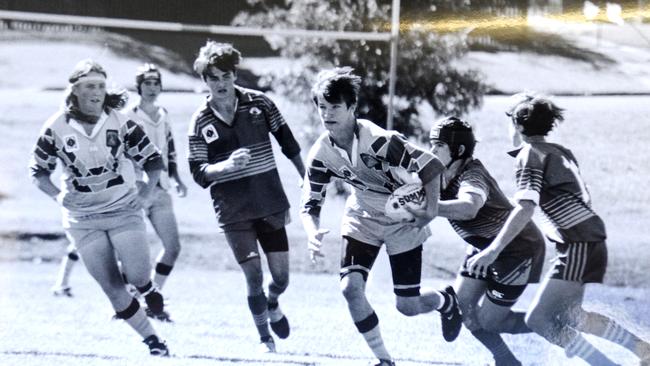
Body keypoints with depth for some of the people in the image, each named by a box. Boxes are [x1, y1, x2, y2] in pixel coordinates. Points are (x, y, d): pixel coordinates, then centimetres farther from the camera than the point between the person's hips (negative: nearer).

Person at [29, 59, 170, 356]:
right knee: (112, 287, -1)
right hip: (82, 218, 0)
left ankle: (148, 288, 20)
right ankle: (152, 340, 13)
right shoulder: (57, 128, -6)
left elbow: (153, 159, 5)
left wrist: (146, 191, -8)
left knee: (137, 274, -17)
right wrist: (57, 195, -9)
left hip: (123, 210, 0)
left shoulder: (120, 123, -6)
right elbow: (37, 169, 6)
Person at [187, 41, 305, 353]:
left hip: (270, 204, 2)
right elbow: (198, 172, -6)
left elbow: (287, 141, 7)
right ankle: (265, 341, 13)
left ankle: (272, 305, 38)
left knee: (281, 276, 2)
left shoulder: (258, 102, -3)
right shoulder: (200, 122, -5)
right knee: (254, 278, -6)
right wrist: (227, 165, -26)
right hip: (233, 212, -2)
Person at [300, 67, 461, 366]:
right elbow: (310, 203, -7)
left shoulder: (378, 140, -31)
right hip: (363, 218, 4)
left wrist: (430, 211, -35)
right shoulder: (321, 153, -15)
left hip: (403, 220, -4)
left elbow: (431, 166, -27)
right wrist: (313, 233, -28)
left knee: (407, 306, -2)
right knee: (350, 288, -16)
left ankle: (446, 300, 36)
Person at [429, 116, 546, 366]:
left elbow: (468, 208, -53)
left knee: (487, 321, -4)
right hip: (485, 248, 9)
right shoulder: (440, 174, -6)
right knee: (462, 306, 4)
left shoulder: (472, 176, -32)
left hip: (518, 249, -9)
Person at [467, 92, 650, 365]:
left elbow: (525, 209, -21)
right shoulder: (560, 152, 17)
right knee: (568, 317, 21)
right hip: (593, 242, 9)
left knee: (539, 319, -10)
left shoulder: (529, 155, -8)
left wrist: (493, 250, -26)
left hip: (578, 247, -9)